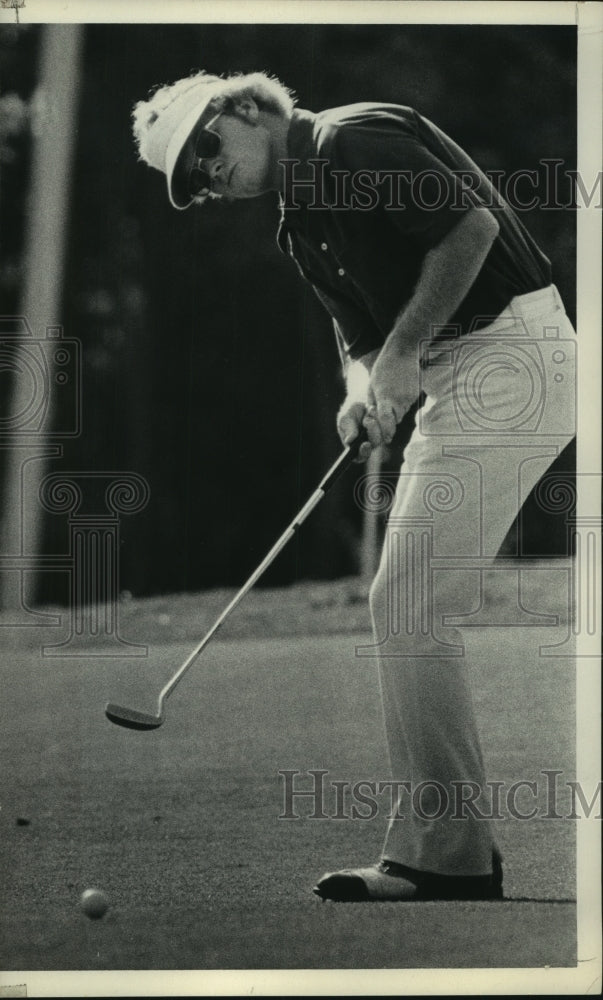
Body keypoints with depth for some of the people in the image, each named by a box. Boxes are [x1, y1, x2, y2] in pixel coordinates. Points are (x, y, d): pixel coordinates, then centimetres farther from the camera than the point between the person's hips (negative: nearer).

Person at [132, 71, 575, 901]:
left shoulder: (353, 140, -11)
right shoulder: (304, 223, 18)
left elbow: (473, 224, -20)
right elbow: (361, 333, 20)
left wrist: (404, 354, -16)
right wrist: (364, 393, -3)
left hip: (507, 358, -10)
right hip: (461, 380, 10)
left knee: (410, 608, -11)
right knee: (411, 610, 11)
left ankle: (447, 857, -8)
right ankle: (444, 845, 15)